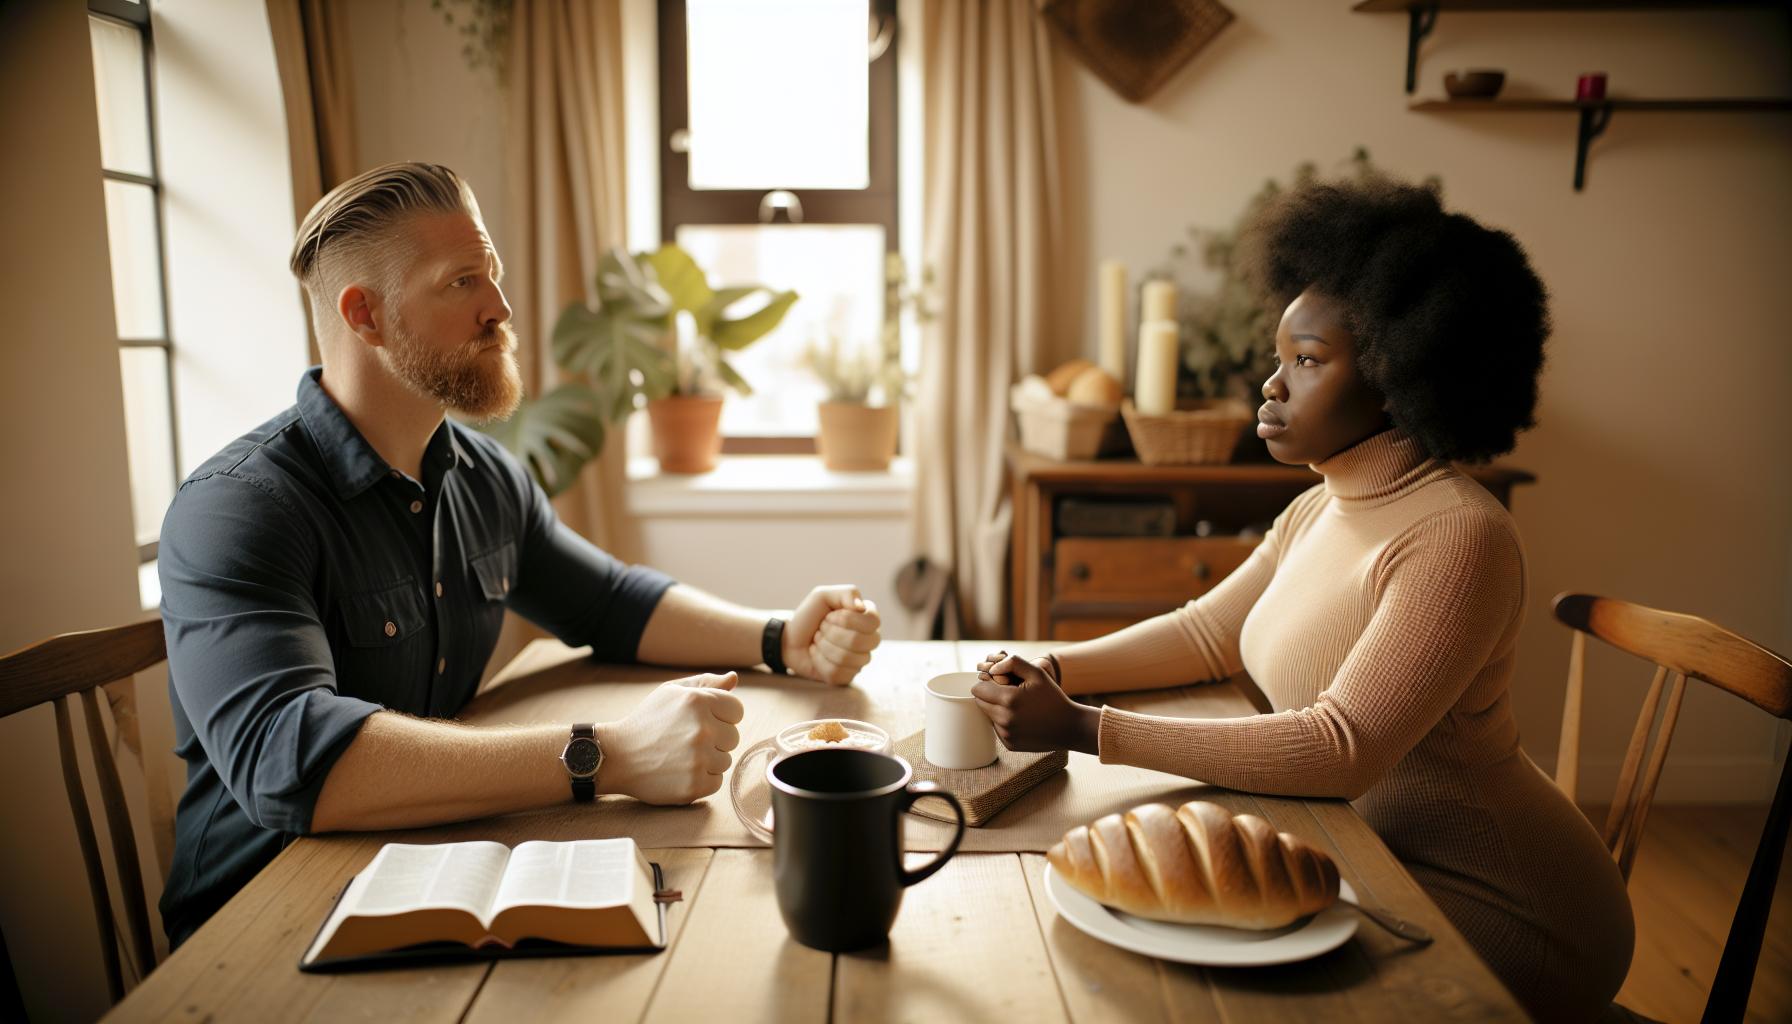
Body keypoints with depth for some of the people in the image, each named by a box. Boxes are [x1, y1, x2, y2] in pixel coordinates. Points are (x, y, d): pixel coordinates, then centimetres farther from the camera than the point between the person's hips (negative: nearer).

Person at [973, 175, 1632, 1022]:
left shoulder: (1457, 536, -26)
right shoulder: (1320, 509, 3)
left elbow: (1345, 748, -32)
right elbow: (1207, 633, 9)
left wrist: (1084, 730, -35)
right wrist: (1053, 671, -8)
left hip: (1491, 910, -7)